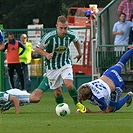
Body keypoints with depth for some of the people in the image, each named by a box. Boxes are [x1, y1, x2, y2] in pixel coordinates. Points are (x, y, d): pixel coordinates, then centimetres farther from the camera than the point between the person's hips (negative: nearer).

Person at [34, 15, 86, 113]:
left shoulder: (70, 35, -14)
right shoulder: (49, 37, -24)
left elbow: (76, 41, 13)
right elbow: (37, 48, -12)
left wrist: (80, 53, 26)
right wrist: (46, 54, -30)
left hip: (66, 64, 1)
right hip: (52, 67, -1)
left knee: (69, 85, -21)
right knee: (57, 92, 3)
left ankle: (77, 103, 3)